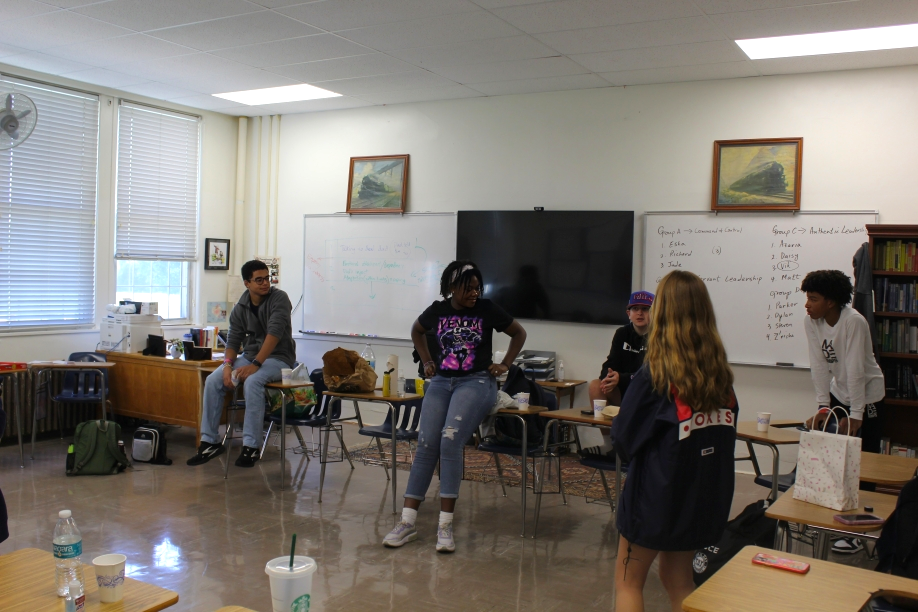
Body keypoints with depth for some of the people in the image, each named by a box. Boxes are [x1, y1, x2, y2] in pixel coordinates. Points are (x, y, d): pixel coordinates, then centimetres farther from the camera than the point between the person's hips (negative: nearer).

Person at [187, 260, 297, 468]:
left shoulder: (279, 298, -13)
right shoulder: (240, 308, 3)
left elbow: (274, 333, -24)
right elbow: (233, 340, 4)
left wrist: (255, 364, -30)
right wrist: (228, 365, -17)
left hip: (278, 358, -6)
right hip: (249, 356, 6)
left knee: (252, 382, -35)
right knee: (213, 381, -14)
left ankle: (251, 446, -29)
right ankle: (209, 442, -7)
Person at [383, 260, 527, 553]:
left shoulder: (487, 310, 0)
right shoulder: (437, 310, 7)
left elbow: (519, 333, 12)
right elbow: (416, 331, 28)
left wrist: (505, 364, 4)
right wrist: (427, 361, 17)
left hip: (477, 382, -3)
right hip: (442, 382, 3)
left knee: (450, 440, -25)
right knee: (426, 444, -13)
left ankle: (445, 525, -19)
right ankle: (407, 522, -8)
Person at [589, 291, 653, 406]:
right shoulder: (622, 334, 6)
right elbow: (610, 365, -1)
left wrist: (621, 378, -27)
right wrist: (609, 377, -26)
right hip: (624, 390, 4)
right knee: (595, 385, -19)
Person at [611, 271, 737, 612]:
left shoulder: (654, 376, -20)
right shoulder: (720, 375, -4)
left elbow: (622, 439, -13)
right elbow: (726, 434, 9)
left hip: (657, 494, -5)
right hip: (705, 497, 6)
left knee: (628, 581, 13)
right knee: (678, 578, 23)